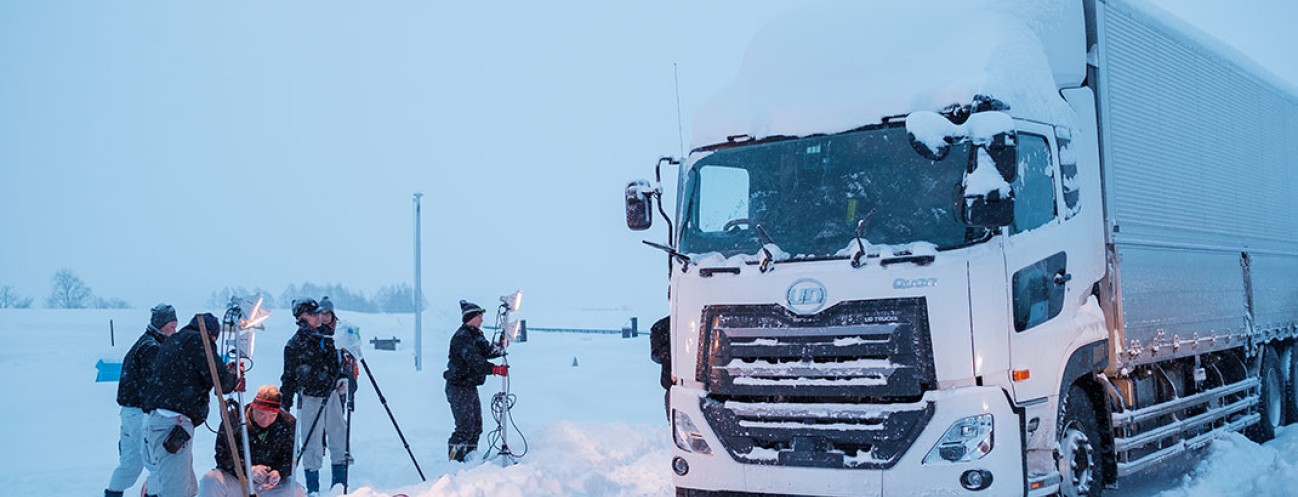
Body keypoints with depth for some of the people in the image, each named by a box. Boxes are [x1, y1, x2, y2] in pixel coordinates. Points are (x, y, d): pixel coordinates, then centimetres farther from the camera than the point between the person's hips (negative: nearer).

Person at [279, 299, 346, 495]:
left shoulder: (326, 336, 8)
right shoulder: (294, 345, -8)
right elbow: (289, 377, -5)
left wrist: (341, 379, 3)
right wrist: (285, 405, -4)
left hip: (331, 394, 5)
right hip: (310, 399, -5)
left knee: (339, 436, 8)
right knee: (312, 443, -3)